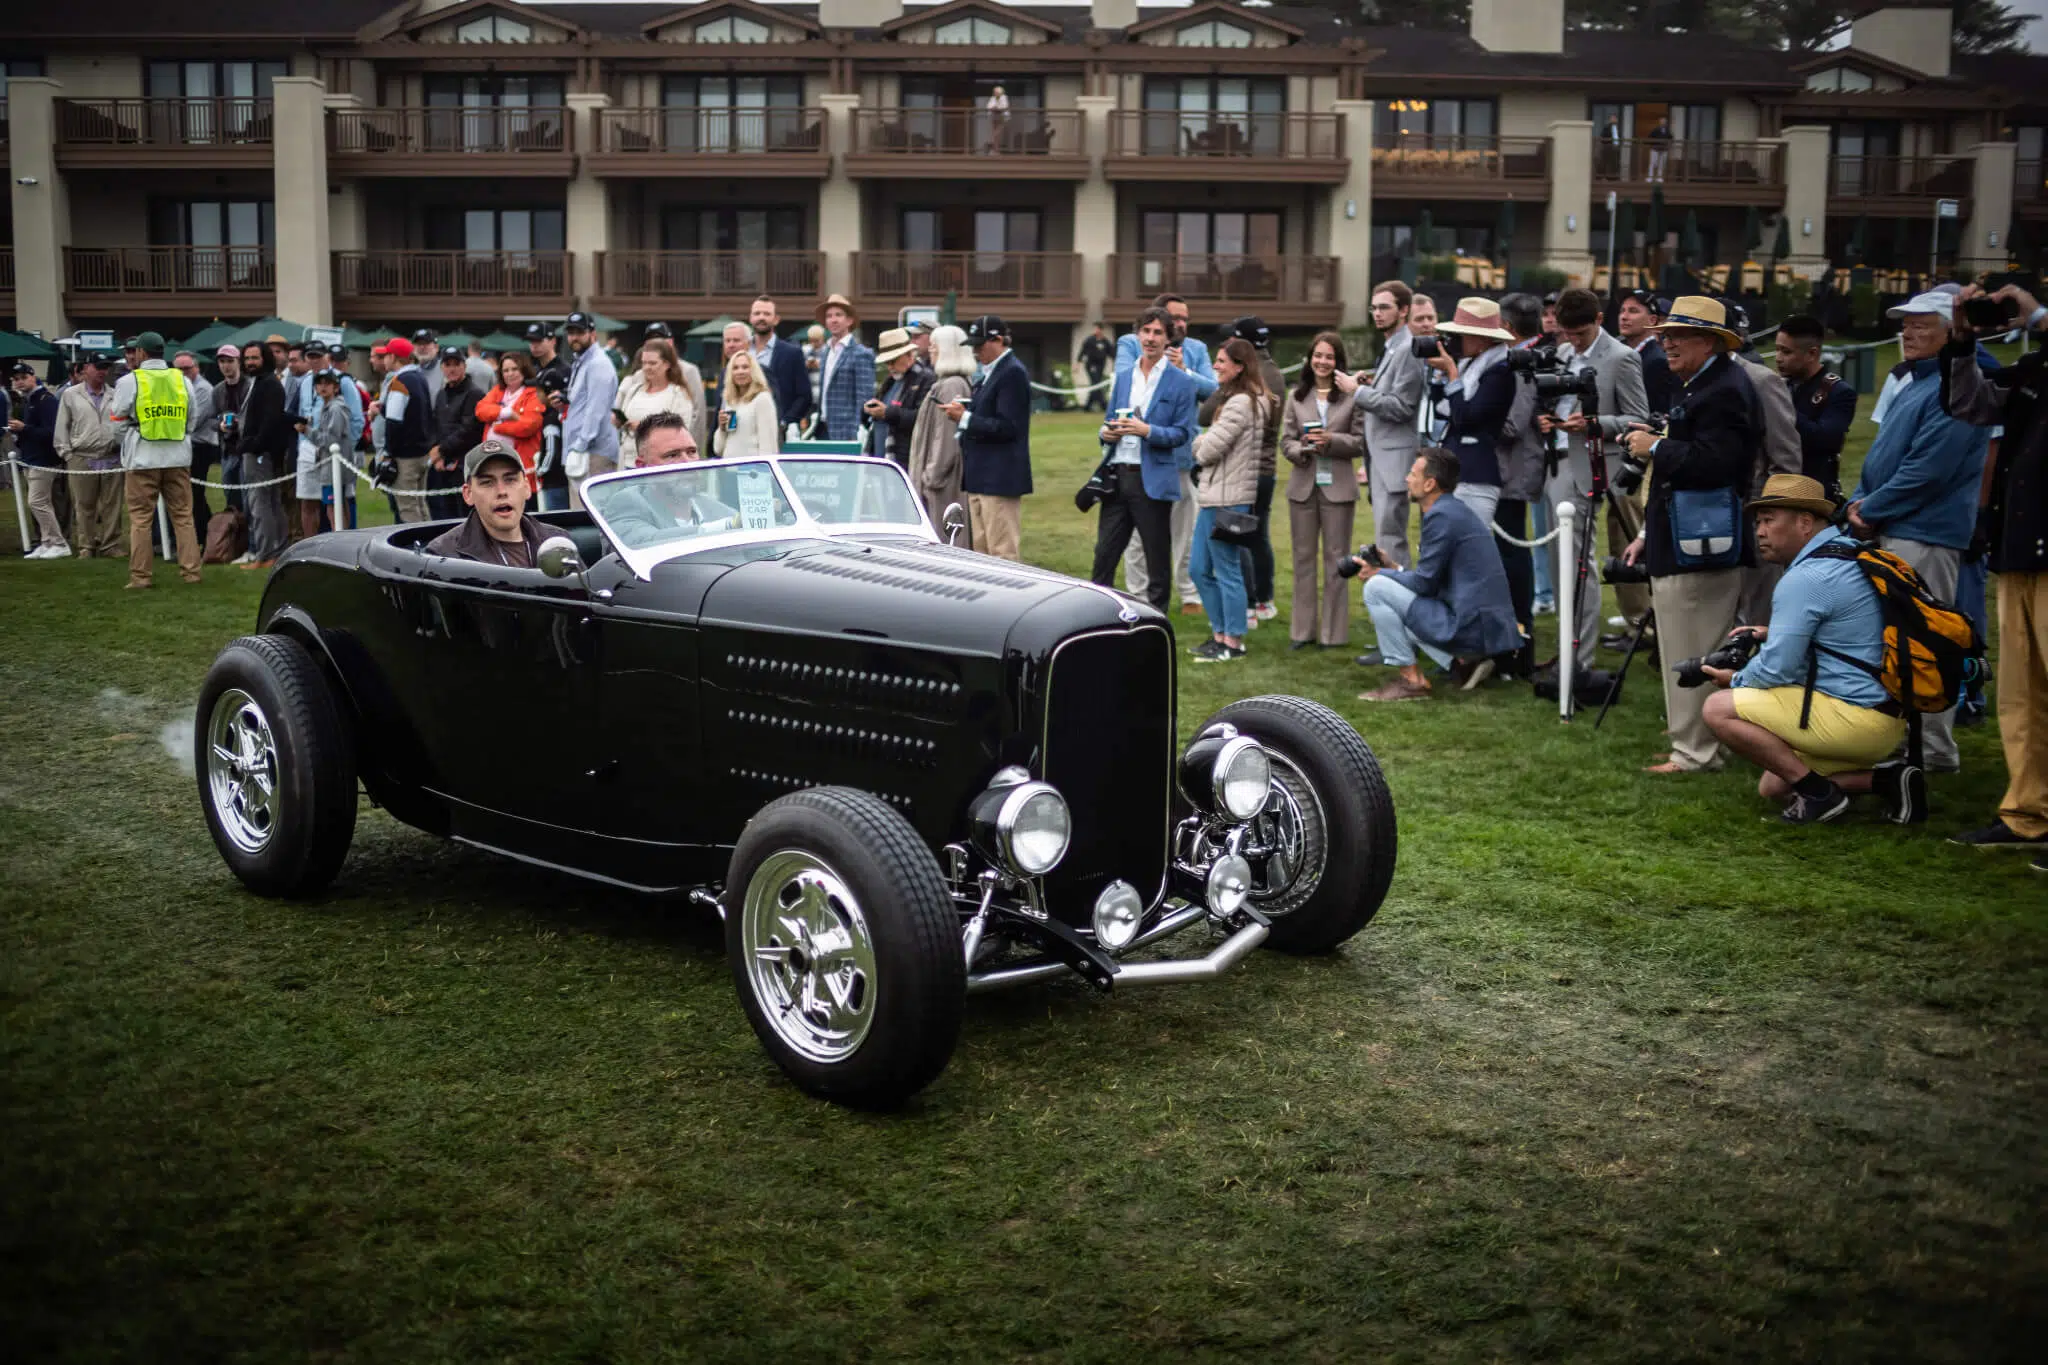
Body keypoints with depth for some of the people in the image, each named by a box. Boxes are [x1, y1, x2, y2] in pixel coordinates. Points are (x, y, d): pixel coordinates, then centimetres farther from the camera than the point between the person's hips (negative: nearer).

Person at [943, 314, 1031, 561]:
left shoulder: (1013, 373, -13)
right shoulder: (989, 373, 17)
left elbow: (1007, 427, -20)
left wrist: (965, 418, -16)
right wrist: (963, 413, 4)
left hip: (999, 478, -10)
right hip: (980, 477, 10)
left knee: (1003, 556, -7)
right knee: (982, 552, 12)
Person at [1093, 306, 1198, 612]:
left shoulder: (1181, 382, -2)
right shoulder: (1123, 377, 14)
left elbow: (1181, 433, -6)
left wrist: (1147, 431, -21)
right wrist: (1107, 433, -4)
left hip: (1153, 480, -5)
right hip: (1118, 475, 5)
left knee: (1158, 560, 4)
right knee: (1105, 552, 6)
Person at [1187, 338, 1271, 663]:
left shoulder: (1241, 403, -16)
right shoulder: (1240, 400, 17)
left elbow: (1211, 448, -17)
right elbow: (1207, 443, 18)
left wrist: (1199, 449, 2)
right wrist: (1203, 445, -1)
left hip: (1227, 498, -11)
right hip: (1214, 495, 11)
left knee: (1227, 571, -2)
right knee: (1199, 569, 15)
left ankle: (1233, 642, 6)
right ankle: (1220, 634, 23)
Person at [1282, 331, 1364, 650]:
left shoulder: (1351, 395, -1)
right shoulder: (1297, 396, 9)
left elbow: (1360, 442, -3)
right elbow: (1286, 440, 6)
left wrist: (1331, 441, -18)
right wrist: (1301, 450, -13)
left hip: (1337, 486, -3)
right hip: (1303, 484, 3)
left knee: (1336, 558, 3)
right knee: (1303, 557, 7)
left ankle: (1333, 632, 9)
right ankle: (1303, 630, 14)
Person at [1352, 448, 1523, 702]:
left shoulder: (1441, 515, -15)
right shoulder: (1459, 509, 16)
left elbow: (1424, 583, -13)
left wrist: (1378, 573, 1)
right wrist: (1392, 568, 15)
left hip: (1469, 628, -10)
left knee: (1376, 588, -8)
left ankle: (1411, 679, -3)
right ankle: (1464, 662, 11)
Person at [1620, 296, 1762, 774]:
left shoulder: (1724, 390, -14)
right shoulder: (1700, 387, 20)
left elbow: (1713, 462, -28)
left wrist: (1656, 447, -15)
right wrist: (1650, 535, 22)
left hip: (1702, 550, -11)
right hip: (1682, 545, 11)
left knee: (1693, 654, -6)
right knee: (1691, 654, 15)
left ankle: (1696, 753, -1)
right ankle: (1697, 746, 22)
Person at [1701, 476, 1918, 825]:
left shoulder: (1805, 578, -18)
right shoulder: (1853, 554, 13)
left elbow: (1776, 670, -18)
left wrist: (1735, 681, 3)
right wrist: (1774, 635, 16)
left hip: (1855, 720, -10)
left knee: (1719, 710, -12)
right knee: (1772, 788, 19)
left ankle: (1818, 792, -10)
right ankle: (1884, 779, 6)